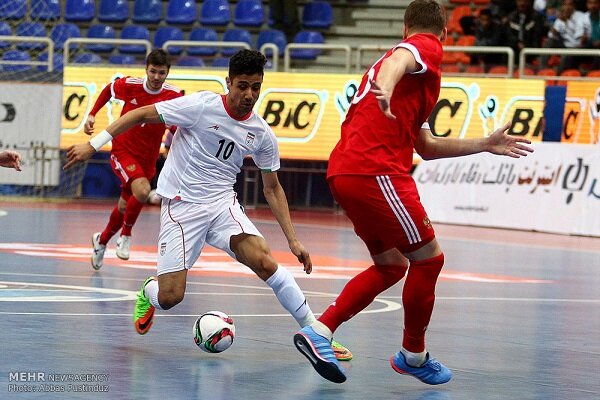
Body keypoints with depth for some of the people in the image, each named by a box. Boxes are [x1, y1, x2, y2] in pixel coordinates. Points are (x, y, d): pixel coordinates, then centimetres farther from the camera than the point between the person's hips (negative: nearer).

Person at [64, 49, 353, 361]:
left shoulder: (262, 134, 0)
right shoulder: (202, 106, -13)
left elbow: (272, 188, 12)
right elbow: (142, 114, -7)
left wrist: (293, 241, 6)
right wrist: (93, 145, -11)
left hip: (223, 204, 3)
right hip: (181, 205, -3)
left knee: (263, 260, -25)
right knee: (170, 297, -11)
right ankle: (147, 293, 28)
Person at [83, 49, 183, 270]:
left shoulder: (173, 96, -12)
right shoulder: (129, 85, -12)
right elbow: (109, 89, 10)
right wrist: (92, 115, 5)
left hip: (147, 158, 3)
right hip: (122, 151, -3)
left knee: (124, 207, 14)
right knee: (142, 190, -29)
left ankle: (102, 240, 43)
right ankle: (126, 235, -5)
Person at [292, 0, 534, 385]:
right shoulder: (428, 47, 2)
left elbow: (426, 146, 31)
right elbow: (397, 60, -26)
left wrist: (485, 144, 33)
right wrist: (386, 89, -48)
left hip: (345, 173, 10)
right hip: (375, 173, -10)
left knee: (391, 266, 18)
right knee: (428, 258, 3)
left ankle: (319, 331, 9)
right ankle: (414, 355, 15)